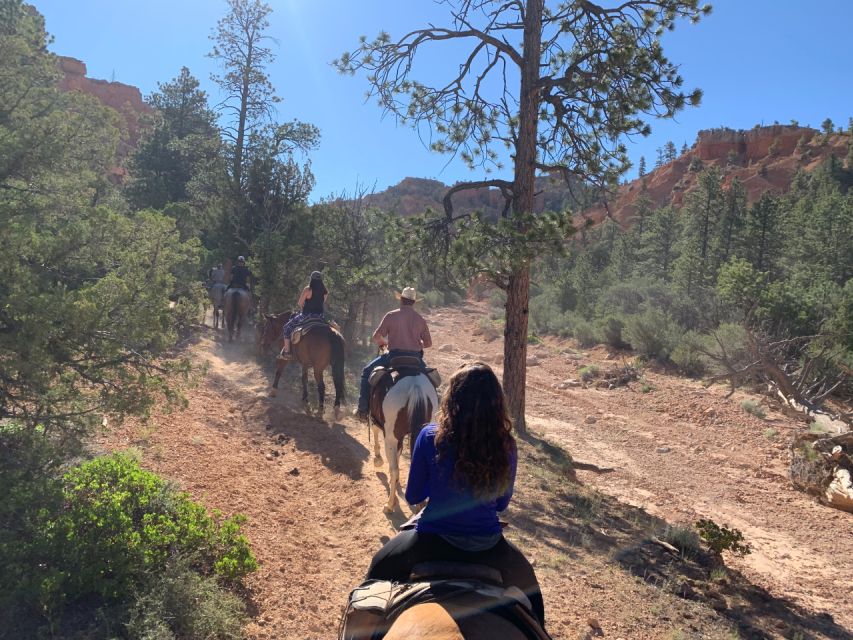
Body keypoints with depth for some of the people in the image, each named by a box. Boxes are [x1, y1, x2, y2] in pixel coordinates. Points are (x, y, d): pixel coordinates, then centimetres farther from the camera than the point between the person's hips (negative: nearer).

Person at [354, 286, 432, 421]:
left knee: (367, 371, 16)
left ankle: (363, 410, 12)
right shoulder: (420, 319, 7)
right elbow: (428, 343, 11)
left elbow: (376, 337, 1)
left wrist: (384, 342, 24)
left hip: (394, 356, -3)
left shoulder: (391, 316, -2)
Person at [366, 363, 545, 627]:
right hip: (488, 547, 2)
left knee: (381, 566, 29)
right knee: (525, 580, 35)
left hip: (434, 540, -2)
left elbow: (413, 497, -4)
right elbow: (501, 503, 3)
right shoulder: (507, 445, -12)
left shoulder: (430, 437, -18)